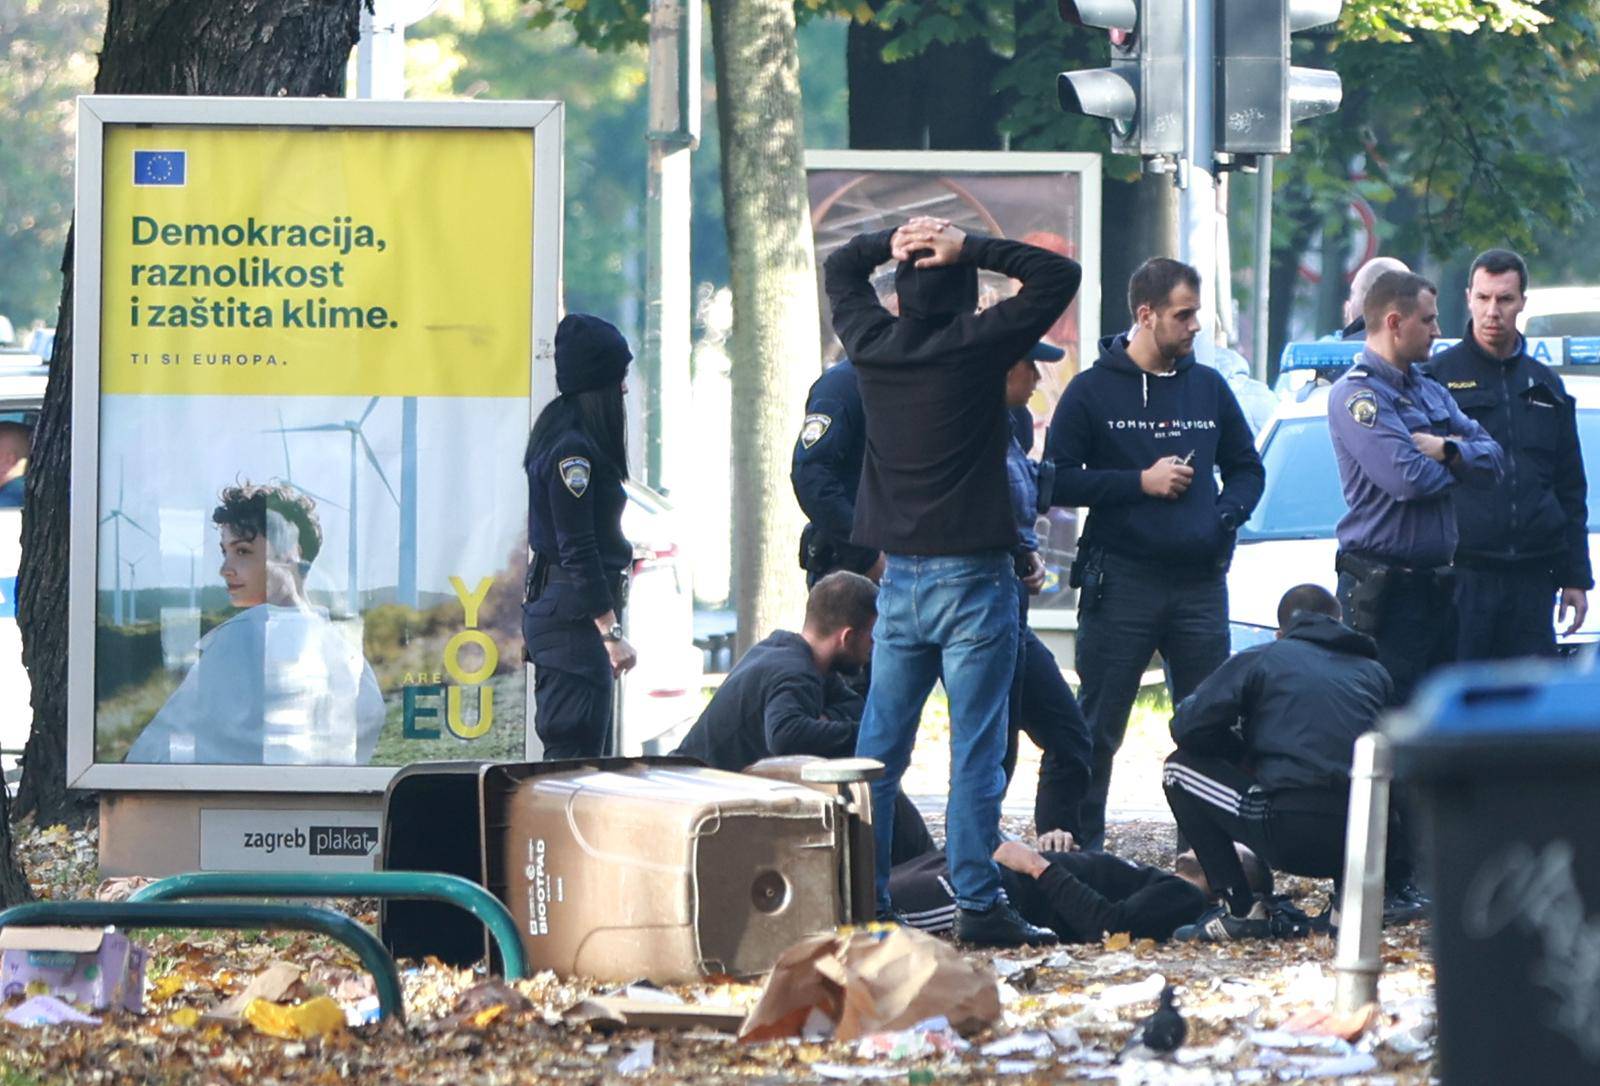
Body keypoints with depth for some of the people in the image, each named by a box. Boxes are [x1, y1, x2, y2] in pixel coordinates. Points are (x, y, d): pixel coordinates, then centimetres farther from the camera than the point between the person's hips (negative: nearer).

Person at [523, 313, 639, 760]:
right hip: (573, 617, -10)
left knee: (587, 754, 11)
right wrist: (610, 631, -19)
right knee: (575, 755, -12)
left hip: (556, 609, 10)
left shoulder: (568, 440, 15)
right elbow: (578, 551, -19)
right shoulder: (572, 450, -15)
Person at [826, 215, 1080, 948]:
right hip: (972, 577, -5)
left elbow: (838, 269, 22)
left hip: (898, 577, 5)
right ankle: (979, 906, -6)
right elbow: (1058, 275, -3)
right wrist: (969, 248, -5)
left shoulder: (873, 345, 3)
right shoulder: (977, 345, -10)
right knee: (976, 749, -4)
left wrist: (892, 243, 6)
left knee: (879, 747, 9)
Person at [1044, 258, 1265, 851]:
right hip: (1120, 581, -3)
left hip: (1200, 581, 4)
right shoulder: (1093, 391, 0)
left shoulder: (1208, 387, 11)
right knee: (1098, 728, 0)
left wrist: (1225, 516, 0)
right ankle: (1080, 845, 6)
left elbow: (1246, 469, 20)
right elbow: (1058, 481, -5)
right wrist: (1141, 483, -12)